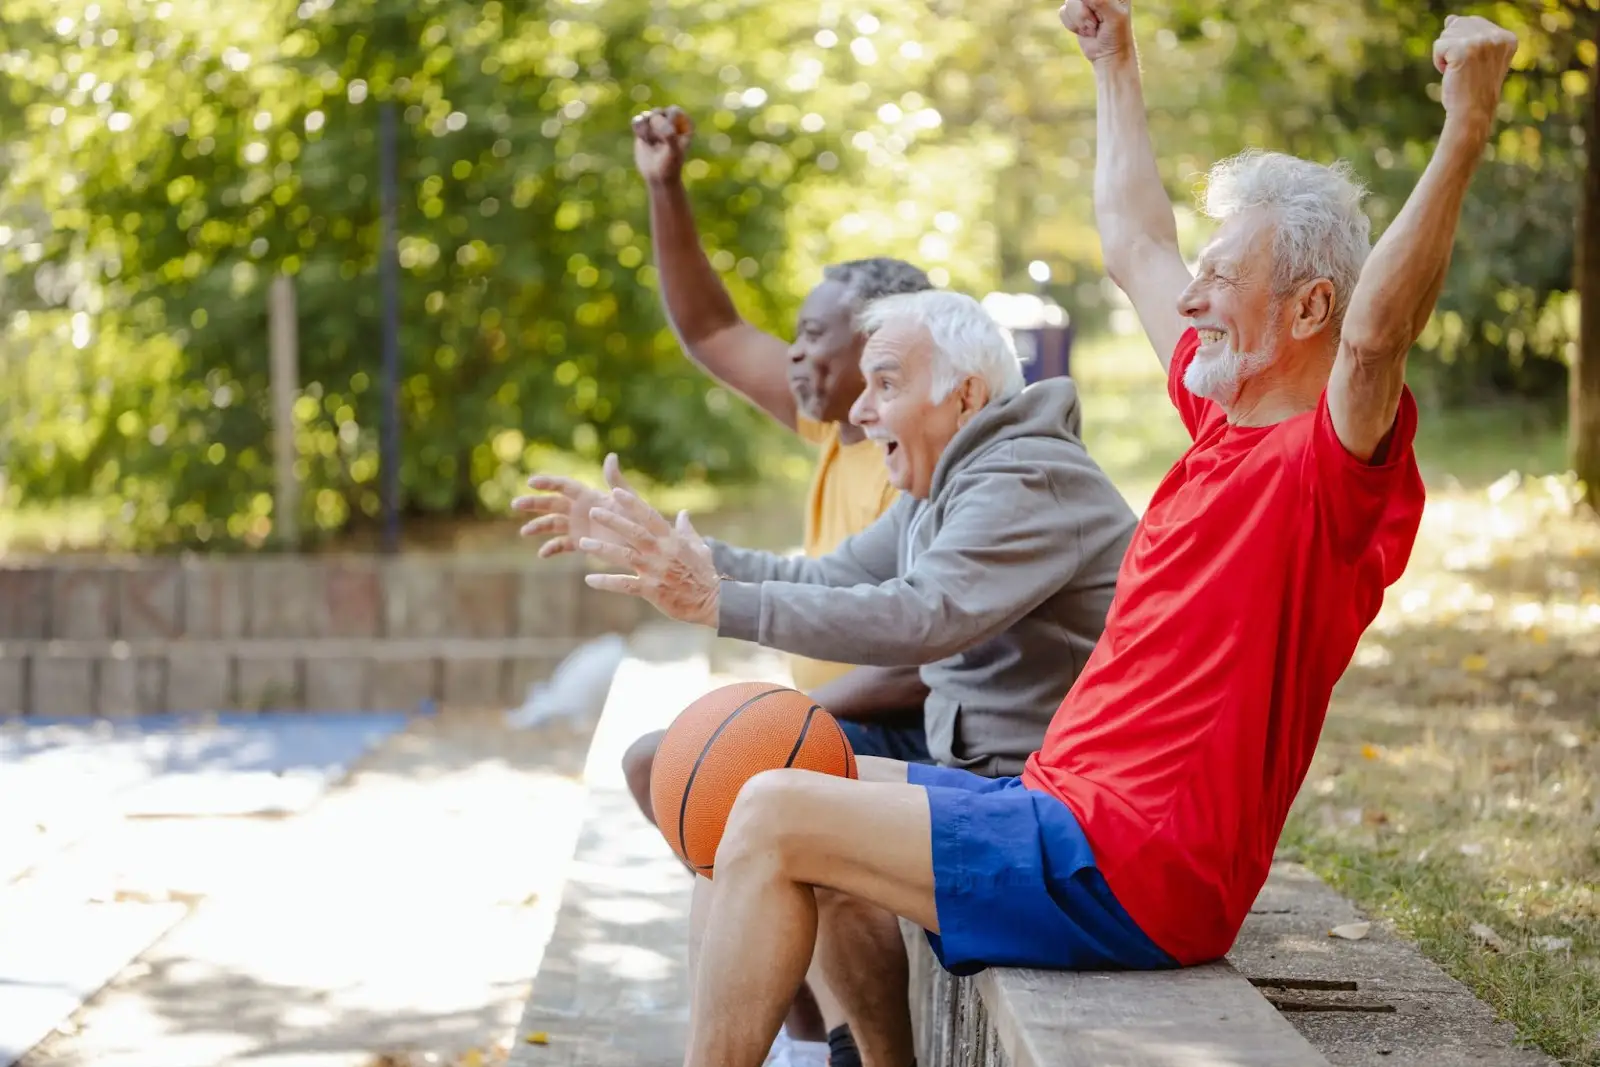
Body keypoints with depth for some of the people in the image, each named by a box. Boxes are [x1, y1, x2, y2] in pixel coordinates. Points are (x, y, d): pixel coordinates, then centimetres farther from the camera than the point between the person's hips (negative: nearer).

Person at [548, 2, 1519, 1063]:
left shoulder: (1329, 463, -13)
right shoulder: (1226, 419, 14)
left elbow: (1377, 330, -36)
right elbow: (1135, 245, 27)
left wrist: (1467, 129, -42)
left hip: (1128, 874, -10)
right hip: (1064, 805, 10)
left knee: (779, 816, -16)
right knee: (808, 792, 18)